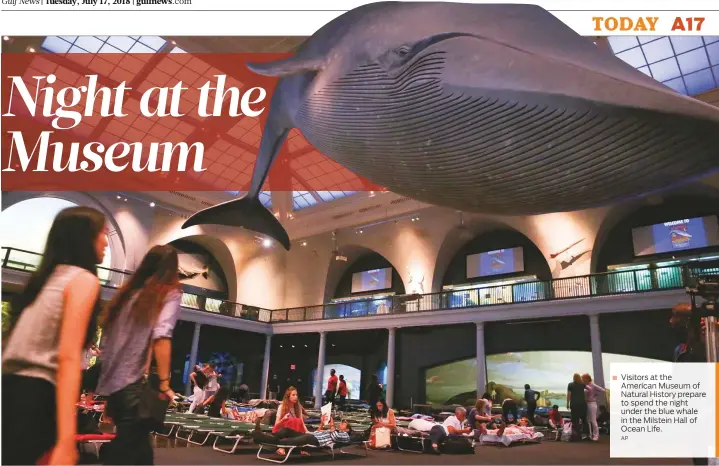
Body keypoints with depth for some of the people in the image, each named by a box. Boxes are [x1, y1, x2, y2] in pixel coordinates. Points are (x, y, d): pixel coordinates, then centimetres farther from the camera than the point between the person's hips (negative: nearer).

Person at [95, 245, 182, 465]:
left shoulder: (127, 292, 16)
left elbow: (109, 338, 15)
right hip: (135, 386, -7)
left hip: (111, 384, 7)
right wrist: (164, 383, -15)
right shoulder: (170, 293, -2)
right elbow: (161, 337, -18)